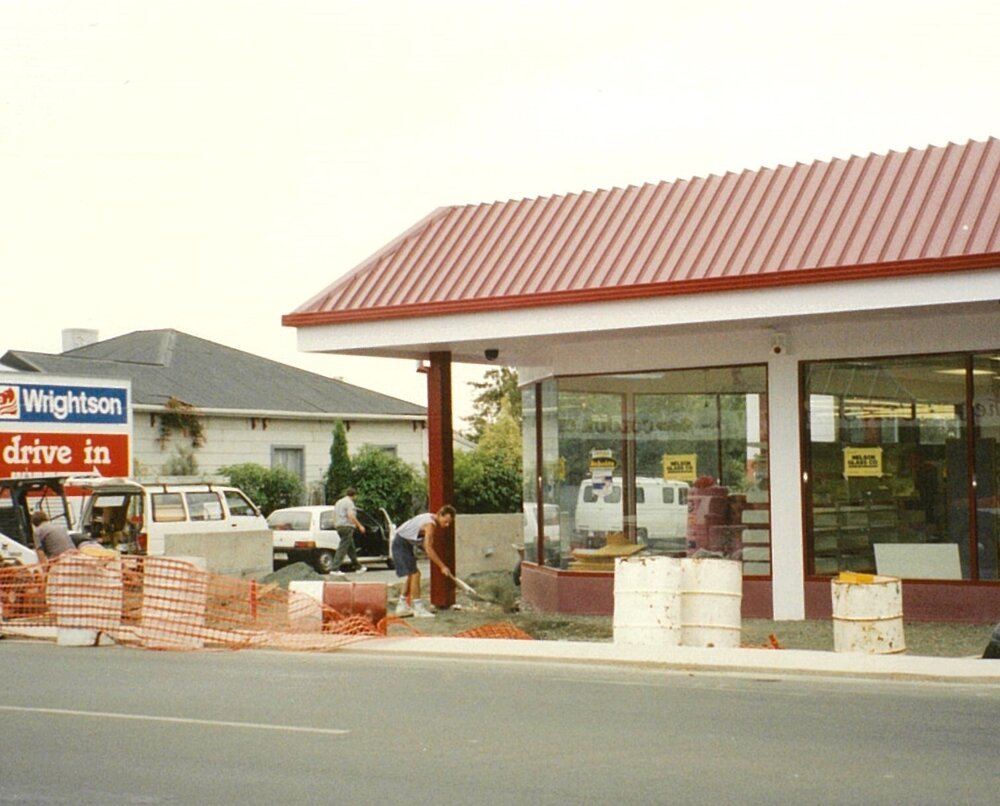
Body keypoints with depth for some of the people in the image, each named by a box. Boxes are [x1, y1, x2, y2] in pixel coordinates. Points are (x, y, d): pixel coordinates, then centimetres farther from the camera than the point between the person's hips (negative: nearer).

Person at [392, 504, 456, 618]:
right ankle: (418, 608, -14)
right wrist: (442, 567, -26)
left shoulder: (432, 519, 3)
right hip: (401, 544, -10)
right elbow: (429, 549, -29)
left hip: (407, 543, 10)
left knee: (411, 574, 14)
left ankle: (402, 606, 21)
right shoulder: (430, 524, -26)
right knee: (414, 573, -14)